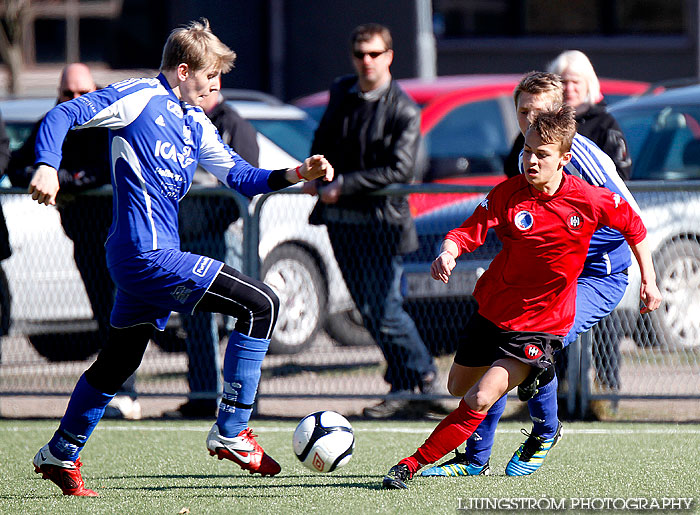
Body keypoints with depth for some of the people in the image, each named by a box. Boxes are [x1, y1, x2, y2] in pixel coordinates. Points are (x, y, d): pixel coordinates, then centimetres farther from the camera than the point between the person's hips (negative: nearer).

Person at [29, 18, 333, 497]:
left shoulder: (196, 124, 18)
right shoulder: (139, 98, -8)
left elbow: (240, 175, 20)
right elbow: (62, 116, -12)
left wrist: (293, 175, 4)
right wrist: (47, 166, -28)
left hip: (139, 260, 10)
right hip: (149, 254, -10)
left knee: (119, 361, 20)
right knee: (261, 304, -12)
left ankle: (60, 455, 33)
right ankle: (231, 433, -8)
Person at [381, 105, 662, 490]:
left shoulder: (590, 201, -13)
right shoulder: (507, 194, -11)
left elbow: (634, 227, 5)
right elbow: (468, 231, -18)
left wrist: (649, 281, 6)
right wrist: (448, 252, -40)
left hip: (543, 324, -3)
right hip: (492, 310, 4)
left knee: (480, 400, -19)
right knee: (458, 388, 20)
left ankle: (414, 464, -13)